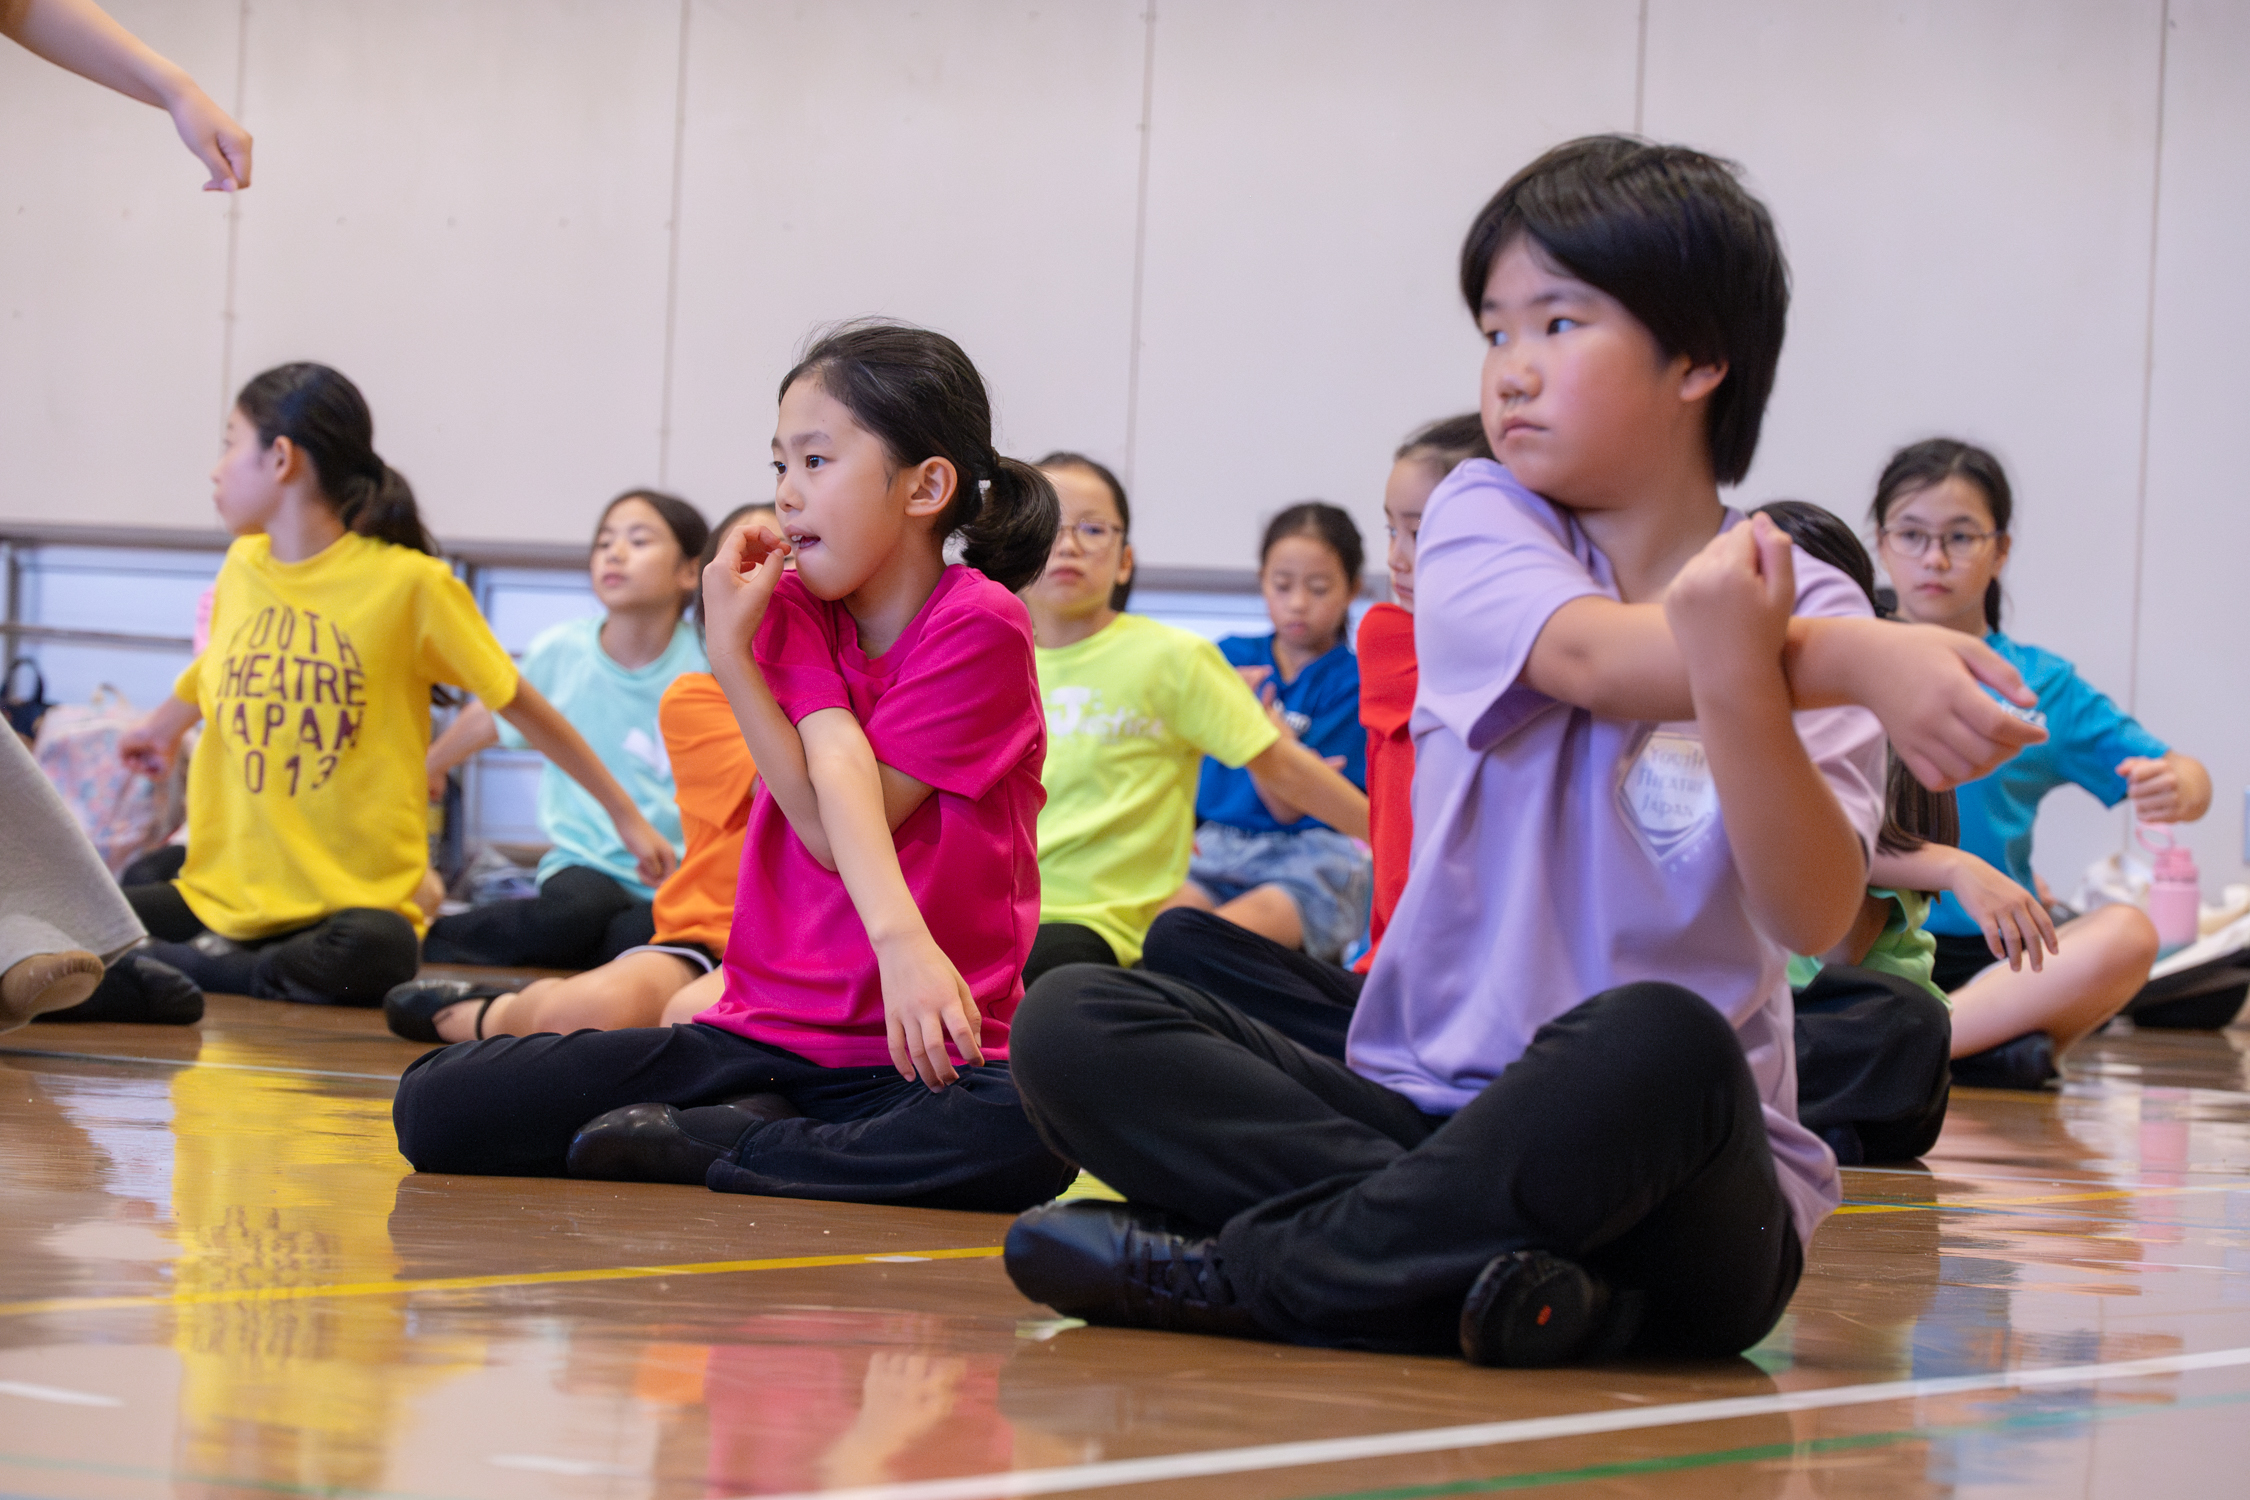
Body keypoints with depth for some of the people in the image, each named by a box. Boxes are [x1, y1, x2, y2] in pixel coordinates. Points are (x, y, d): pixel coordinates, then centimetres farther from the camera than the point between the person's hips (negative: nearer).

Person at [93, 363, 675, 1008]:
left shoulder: (405, 581, -8)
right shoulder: (243, 567, 9)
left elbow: (520, 705, 0)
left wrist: (626, 815, 2)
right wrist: (159, 726, 51)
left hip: (352, 900, -4)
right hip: (219, 899, 4)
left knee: (374, 953, -40)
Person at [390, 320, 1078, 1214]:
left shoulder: (981, 626, -6)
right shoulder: (791, 605, 7)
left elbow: (839, 824, -11)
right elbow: (837, 780, -12)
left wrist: (731, 655, -15)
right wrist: (898, 931, -30)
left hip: (914, 1052, -3)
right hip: (761, 1032, 4)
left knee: (1026, 1135, -41)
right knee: (437, 1107, -12)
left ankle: (707, 1149, -17)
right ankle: (764, 1125, -3)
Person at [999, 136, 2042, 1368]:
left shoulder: (1800, 616, 1)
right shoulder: (1482, 525, 5)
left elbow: (1814, 920, -16)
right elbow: (1588, 655, -20)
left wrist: (1740, 682, -33)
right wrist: (1865, 660, -34)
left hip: (1674, 1182, -3)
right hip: (1430, 1110, 3)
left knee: (1657, 1043, -37)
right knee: (1072, 1022, -15)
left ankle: (1240, 1268, -21)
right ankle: (1511, 1277, -31)